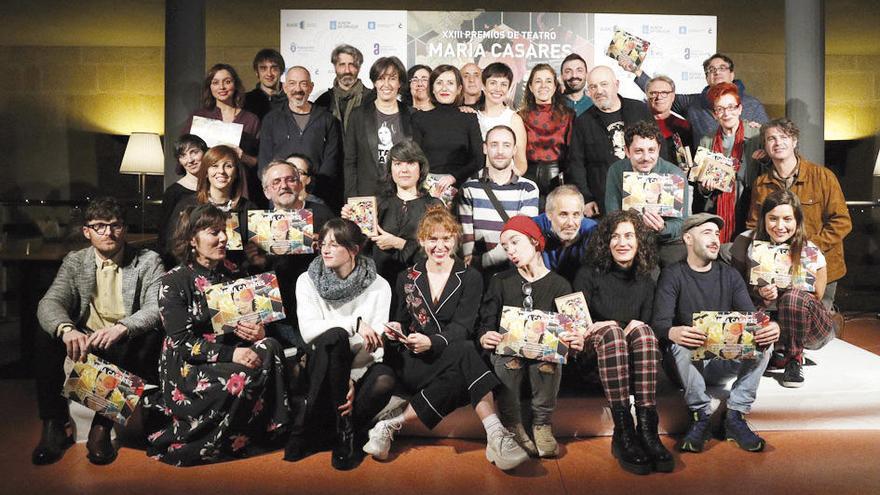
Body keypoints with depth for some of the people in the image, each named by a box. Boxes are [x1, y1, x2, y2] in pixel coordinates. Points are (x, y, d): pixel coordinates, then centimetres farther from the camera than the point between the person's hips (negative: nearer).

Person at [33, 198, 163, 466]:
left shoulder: (148, 261, 1)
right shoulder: (74, 261, 9)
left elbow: (158, 308, -14)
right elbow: (49, 302, -7)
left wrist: (122, 328, -36)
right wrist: (66, 330, -32)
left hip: (128, 346, -2)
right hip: (84, 341, 3)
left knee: (151, 336, -34)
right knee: (45, 336, -23)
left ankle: (102, 426, -25)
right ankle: (54, 425, -14)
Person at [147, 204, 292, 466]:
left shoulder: (232, 274, 10)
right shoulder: (173, 281, -7)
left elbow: (250, 320, 11)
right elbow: (181, 342, -14)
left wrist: (259, 332, -14)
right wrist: (229, 354, -26)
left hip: (231, 352, 5)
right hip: (188, 366, -5)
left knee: (270, 348, -24)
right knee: (240, 380, -32)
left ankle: (266, 432, -18)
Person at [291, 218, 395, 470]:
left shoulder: (378, 286, -2)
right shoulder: (308, 281, 0)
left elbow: (375, 343, -8)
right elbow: (309, 330, -15)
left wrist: (353, 380, -21)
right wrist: (355, 323, -26)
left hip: (360, 366, 1)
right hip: (324, 364, 0)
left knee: (384, 380, -34)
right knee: (334, 335, -33)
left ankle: (307, 427, -14)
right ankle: (345, 428, -22)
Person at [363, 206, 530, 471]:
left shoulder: (470, 278, 7)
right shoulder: (407, 278, 14)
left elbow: (462, 327, -5)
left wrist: (432, 342, -24)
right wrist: (397, 330, -9)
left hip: (453, 357, 1)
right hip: (413, 362, -1)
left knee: (459, 376, -37)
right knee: (464, 355, -33)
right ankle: (495, 433, -43)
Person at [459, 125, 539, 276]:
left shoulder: (528, 189, 5)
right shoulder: (469, 188, 5)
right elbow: (466, 236, 0)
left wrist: (480, 261, -14)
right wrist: (472, 269, -17)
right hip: (480, 274, -1)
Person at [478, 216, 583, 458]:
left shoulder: (559, 284, 6)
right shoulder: (500, 282, 10)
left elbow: (569, 327, 1)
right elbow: (486, 323, 1)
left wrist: (576, 343, -24)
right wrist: (484, 338, -24)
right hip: (508, 351, 1)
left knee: (551, 359, -34)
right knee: (508, 360, -34)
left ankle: (542, 424, -13)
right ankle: (512, 426, -14)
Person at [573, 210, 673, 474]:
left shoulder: (645, 281, 14)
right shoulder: (589, 274, 2)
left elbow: (647, 322, 9)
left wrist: (635, 328, -15)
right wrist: (620, 328, -19)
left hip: (635, 353, 3)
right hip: (595, 351, -3)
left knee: (642, 330, -30)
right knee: (611, 330, -35)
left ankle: (647, 429, -37)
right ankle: (623, 432, -41)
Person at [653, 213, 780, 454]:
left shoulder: (729, 275, 12)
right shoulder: (672, 275, -2)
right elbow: (659, 323, -15)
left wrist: (769, 328, -25)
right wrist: (673, 333, -42)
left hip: (725, 361, 4)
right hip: (689, 361, -4)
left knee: (765, 339, -20)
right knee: (680, 345, -35)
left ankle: (735, 416, -19)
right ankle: (701, 417, -23)